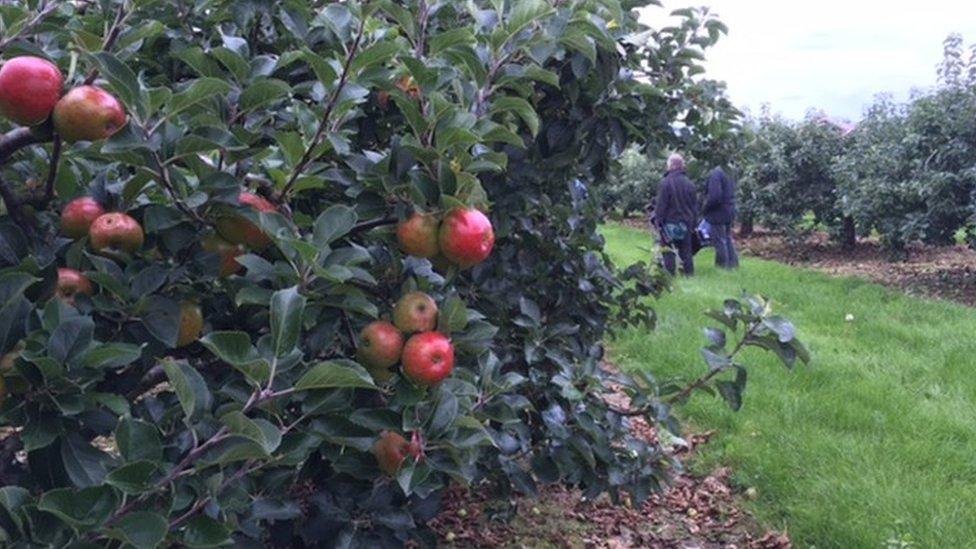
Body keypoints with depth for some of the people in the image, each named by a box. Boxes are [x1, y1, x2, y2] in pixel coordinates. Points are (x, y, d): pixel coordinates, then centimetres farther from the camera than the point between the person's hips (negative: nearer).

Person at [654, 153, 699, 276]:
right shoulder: (689, 184, 5)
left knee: (668, 251, 2)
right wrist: (693, 223, 18)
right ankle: (689, 272, 17)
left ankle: (670, 273, 2)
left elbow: (661, 206, -14)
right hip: (686, 223, 5)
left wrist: (659, 222, -7)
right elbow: (695, 206, 11)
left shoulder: (665, 183, -14)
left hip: (669, 222, -5)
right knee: (686, 249, 14)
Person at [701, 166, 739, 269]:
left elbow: (714, 197, -26)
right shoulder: (728, 172, 11)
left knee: (719, 240, -1)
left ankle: (723, 265, 4)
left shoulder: (715, 174, -19)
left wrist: (704, 209, -10)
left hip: (718, 213, -9)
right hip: (729, 212, 9)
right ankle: (733, 262, 23)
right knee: (727, 238, 18)